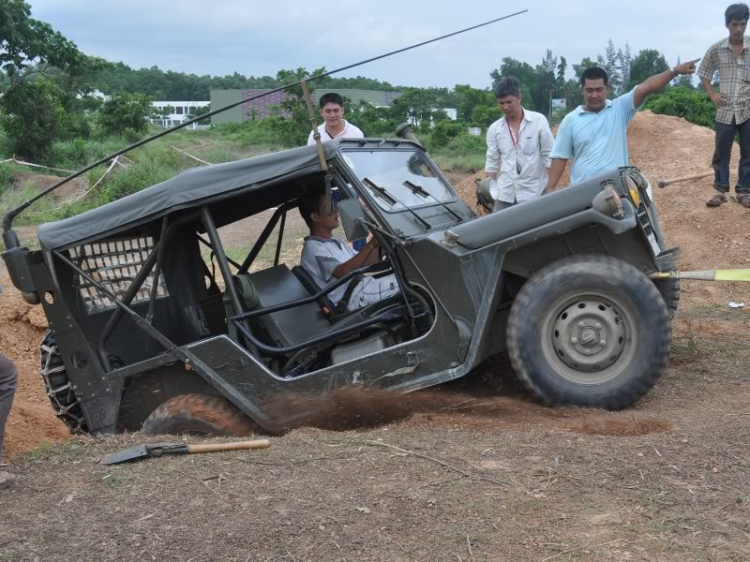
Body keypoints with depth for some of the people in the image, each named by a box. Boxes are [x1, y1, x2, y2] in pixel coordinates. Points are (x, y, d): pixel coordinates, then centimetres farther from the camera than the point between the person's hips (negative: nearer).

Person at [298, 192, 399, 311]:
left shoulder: (337, 242, 20)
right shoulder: (314, 248, -11)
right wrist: (370, 245, -27)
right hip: (354, 298, -9)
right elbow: (342, 272, -25)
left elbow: (361, 263, 17)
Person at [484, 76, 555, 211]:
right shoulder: (494, 128, 6)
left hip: (533, 193, -3)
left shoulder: (539, 121, -3)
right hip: (504, 195, 3)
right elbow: (492, 162, 9)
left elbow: (549, 156, -2)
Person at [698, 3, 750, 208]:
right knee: (721, 152, 3)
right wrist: (712, 94, 1)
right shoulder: (716, 49, 0)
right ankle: (721, 190, 13)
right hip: (726, 110, 0)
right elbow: (703, 74, 13)